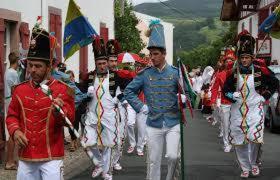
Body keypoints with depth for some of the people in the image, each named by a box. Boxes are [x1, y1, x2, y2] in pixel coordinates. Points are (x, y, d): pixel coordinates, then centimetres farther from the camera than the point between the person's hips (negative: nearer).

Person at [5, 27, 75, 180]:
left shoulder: (62, 89, -3)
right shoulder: (19, 90, 8)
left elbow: (70, 119, -9)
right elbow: (12, 116, 15)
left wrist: (60, 112, -31)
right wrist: (15, 131, -6)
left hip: (51, 158, -3)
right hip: (25, 157, 3)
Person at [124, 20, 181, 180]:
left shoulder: (175, 72, -2)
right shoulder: (145, 74, -1)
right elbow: (128, 91, 5)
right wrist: (140, 107, -4)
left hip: (173, 123, -1)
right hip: (154, 124, 1)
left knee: (173, 156, -9)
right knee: (154, 161, 5)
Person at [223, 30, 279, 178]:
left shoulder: (260, 71, -5)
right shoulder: (233, 73, 0)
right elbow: (226, 89, 9)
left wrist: (264, 96, 2)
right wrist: (231, 95, -11)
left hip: (255, 109, -2)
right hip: (237, 110, 3)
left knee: (254, 138, -15)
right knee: (239, 140, 5)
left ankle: (254, 163, 10)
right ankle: (245, 168, 20)